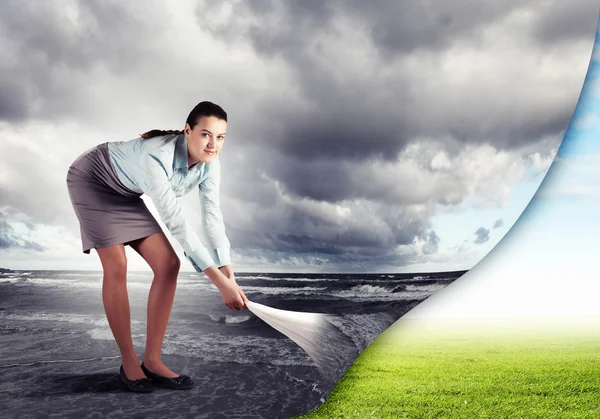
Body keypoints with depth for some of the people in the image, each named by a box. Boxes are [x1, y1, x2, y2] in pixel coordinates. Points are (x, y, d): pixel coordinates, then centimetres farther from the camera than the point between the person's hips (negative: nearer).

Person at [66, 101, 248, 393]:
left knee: (168, 264, -7)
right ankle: (129, 362, -1)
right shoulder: (157, 155, -41)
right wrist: (219, 280, -46)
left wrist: (229, 274, -28)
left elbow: (212, 216, -19)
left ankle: (151, 360, 0)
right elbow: (175, 222, -44)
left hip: (125, 193, 7)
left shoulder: (209, 163, -19)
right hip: (91, 179, -7)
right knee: (116, 267, -17)